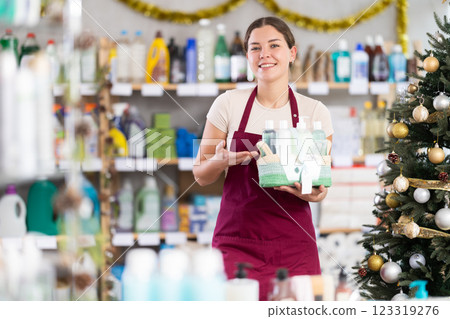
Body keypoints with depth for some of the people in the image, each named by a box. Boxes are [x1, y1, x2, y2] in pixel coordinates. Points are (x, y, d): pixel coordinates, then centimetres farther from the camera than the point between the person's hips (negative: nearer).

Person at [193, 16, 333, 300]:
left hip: (293, 244, 1)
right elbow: (202, 176, 8)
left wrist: (312, 192, -14)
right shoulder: (229, 104, 2)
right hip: (236, 242, -1)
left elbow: (322, 184, 9)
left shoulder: (315, 112, 4)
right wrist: (223, 160, -14)